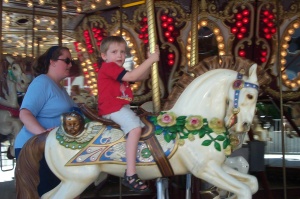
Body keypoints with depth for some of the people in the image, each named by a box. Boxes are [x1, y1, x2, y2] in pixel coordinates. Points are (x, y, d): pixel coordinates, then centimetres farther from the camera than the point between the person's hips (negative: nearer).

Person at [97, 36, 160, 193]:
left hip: (122, 107, 11)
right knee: (136, 127, -29)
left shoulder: (118, 70, 22)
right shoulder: (108, 67, -9)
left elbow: (142, 77, 17)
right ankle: (130, 175, -34)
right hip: (112, 108, -11)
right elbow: (131, 77, -23)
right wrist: (150, 60, -18)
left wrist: (150, 61, 3)